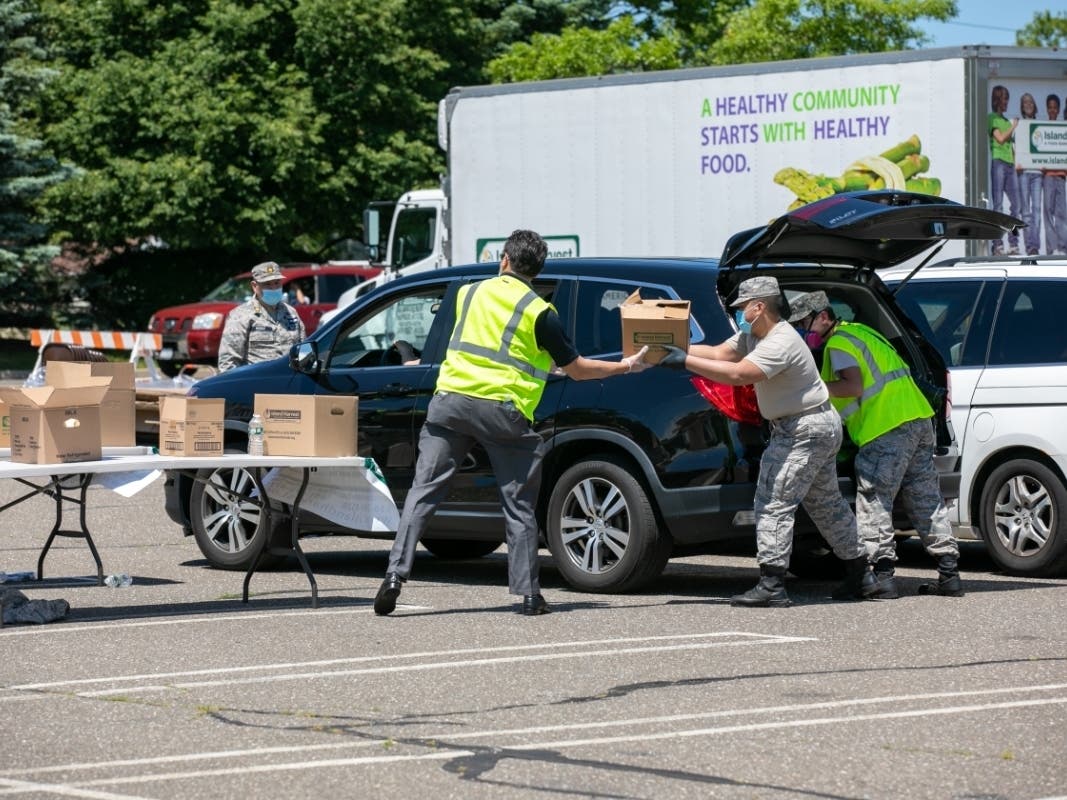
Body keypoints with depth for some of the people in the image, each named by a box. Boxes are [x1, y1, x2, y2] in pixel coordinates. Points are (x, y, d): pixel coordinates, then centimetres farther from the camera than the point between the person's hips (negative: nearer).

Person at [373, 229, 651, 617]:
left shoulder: (469, 293, 13)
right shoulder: (539, 313, 2)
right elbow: (576, 369, 7)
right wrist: (626, 366, 21)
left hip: (451, 399, 2)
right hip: (503, 410, -2)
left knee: (424, 491, 4)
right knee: (519, 505, 7)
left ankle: (396, 573, -8)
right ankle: (529, 594, 4)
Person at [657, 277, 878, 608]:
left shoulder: (781, 344, -24)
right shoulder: (752, 336, 8)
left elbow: (737, 374, -34)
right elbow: (718, 354, 2)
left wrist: (686, 362, -33)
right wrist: (675, 349, -10)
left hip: (807, 431, -11)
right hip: (819, 428, 11)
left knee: (774, 503, -13)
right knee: (826, 503, 18)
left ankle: (772, 585, -17)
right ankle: (860, 575, 26)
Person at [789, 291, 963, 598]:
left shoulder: (838, 344, -6)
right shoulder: (858, 331, 25)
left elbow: (854, 386, -19)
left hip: (888, 429, -10)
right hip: (919, 421, 10)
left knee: (874, 502, -6)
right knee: (926, 501, 10)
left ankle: (883, 574, -13)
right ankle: (949, 573, 10)